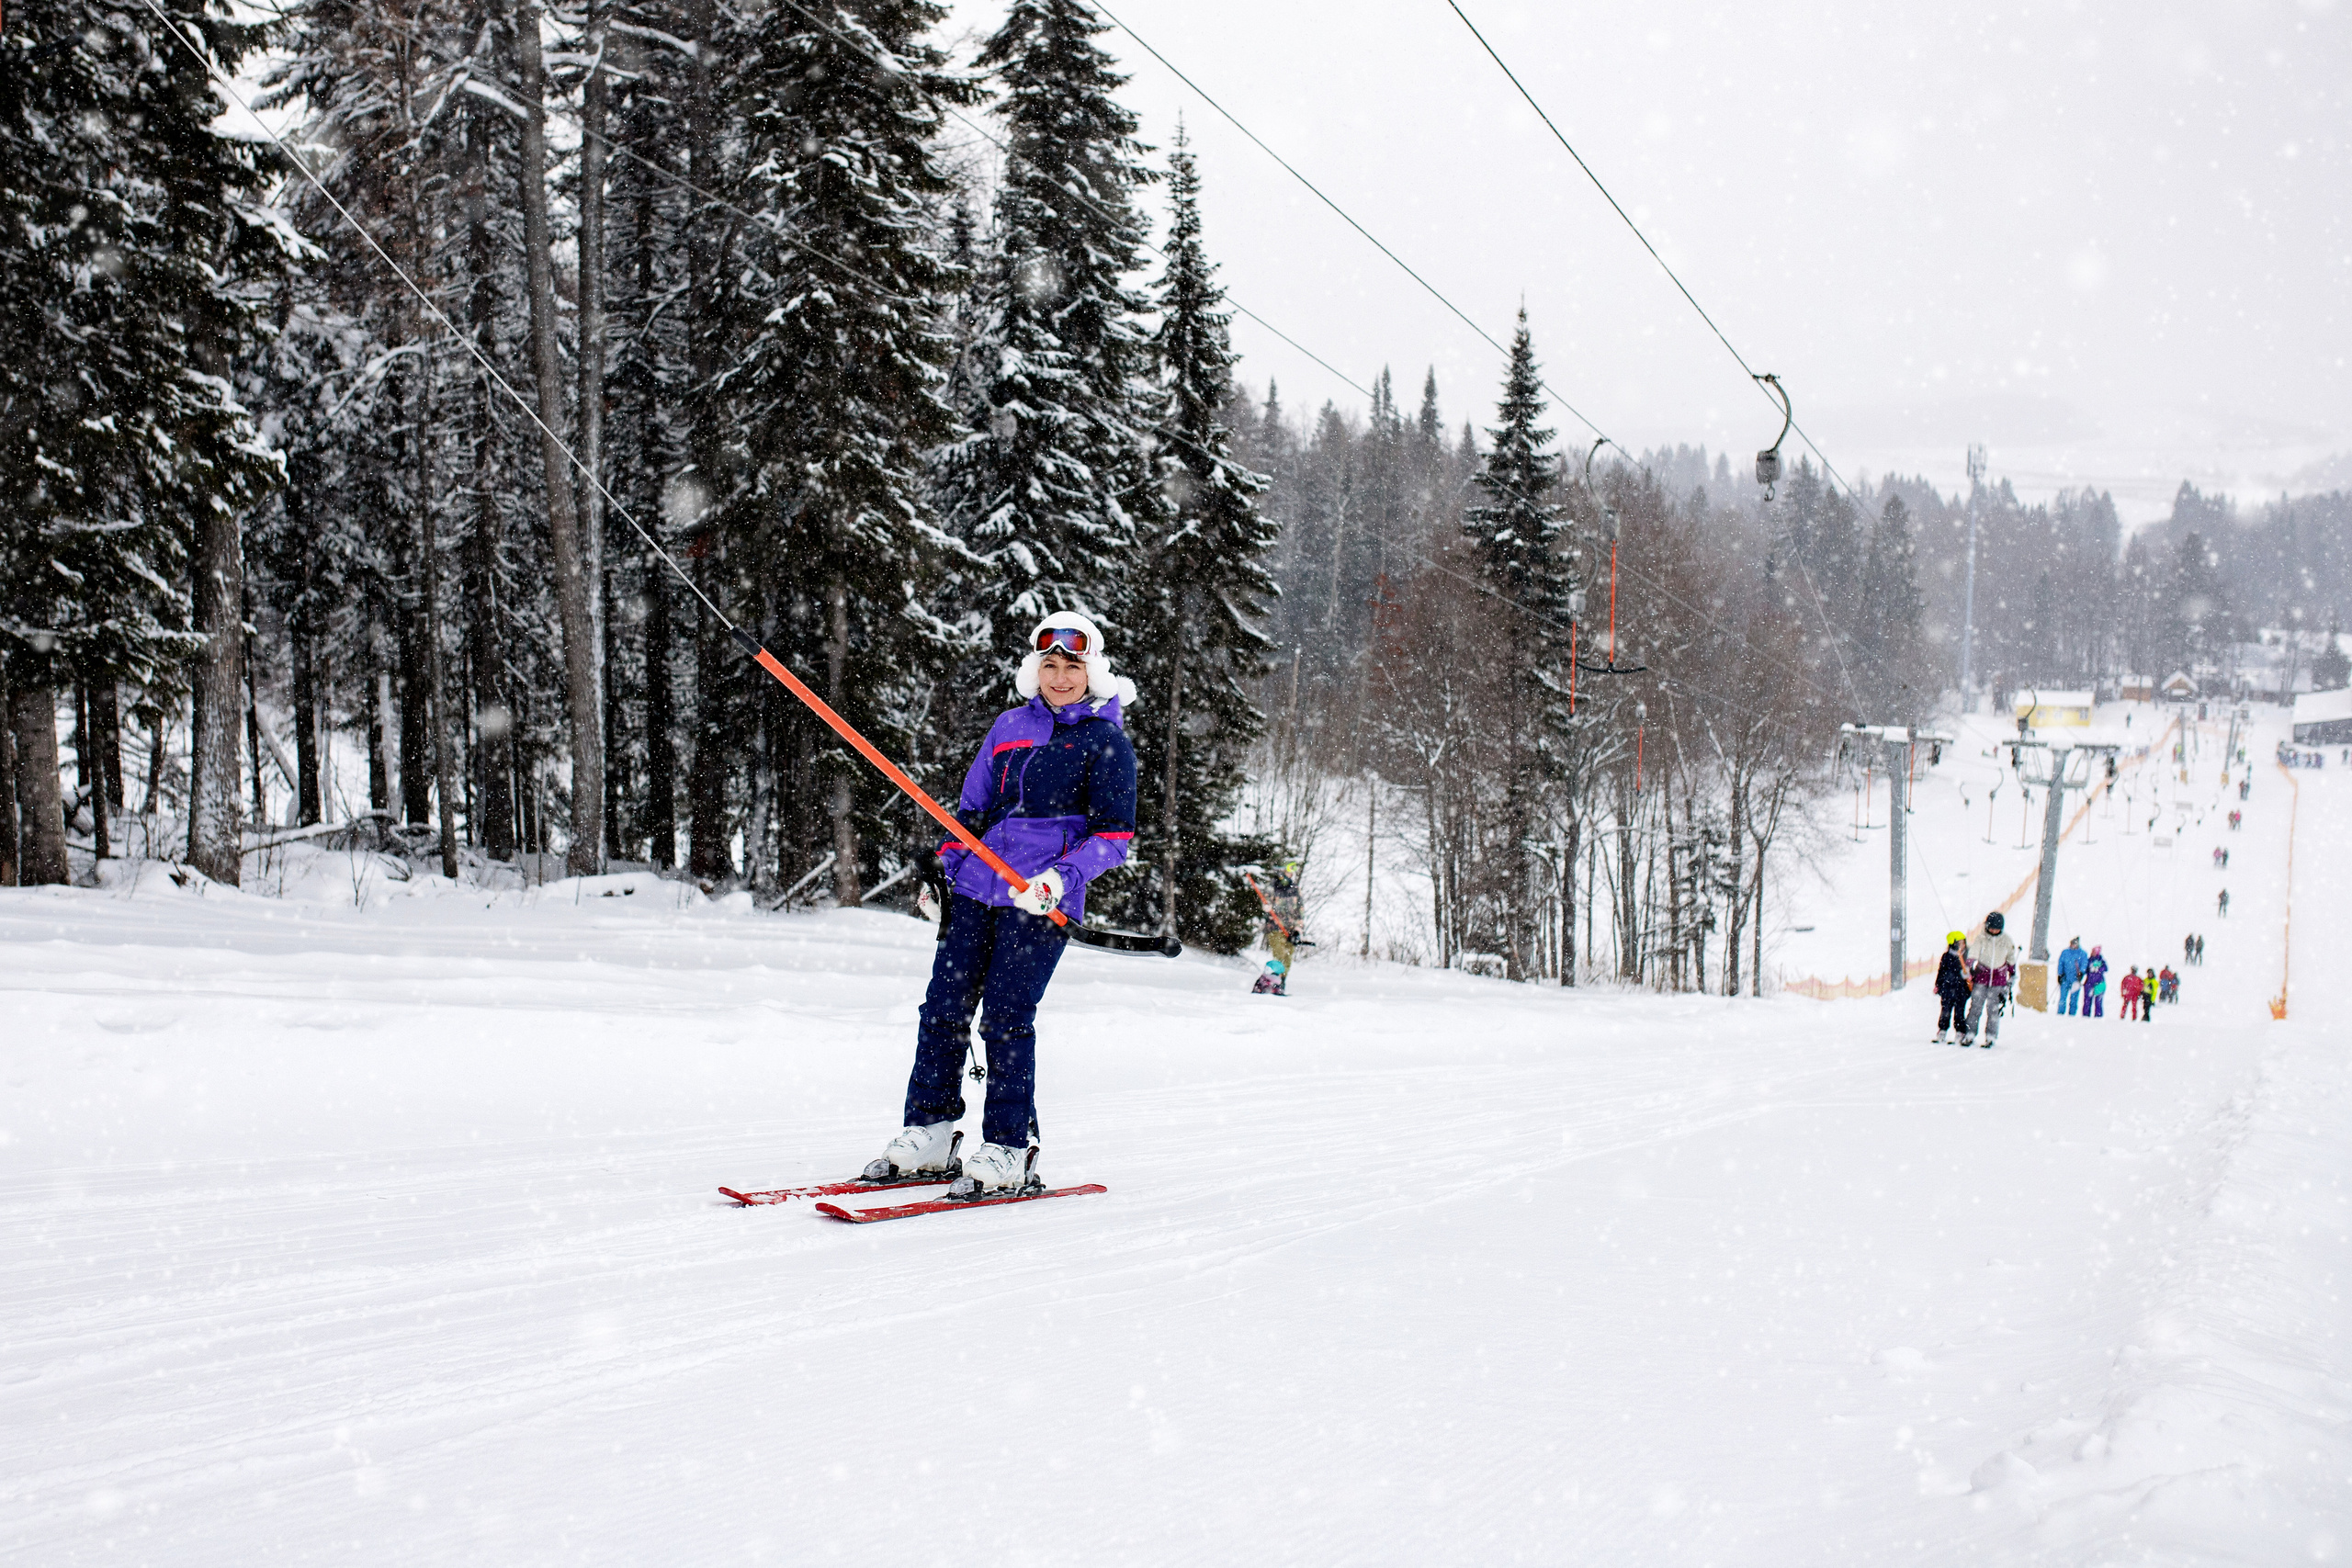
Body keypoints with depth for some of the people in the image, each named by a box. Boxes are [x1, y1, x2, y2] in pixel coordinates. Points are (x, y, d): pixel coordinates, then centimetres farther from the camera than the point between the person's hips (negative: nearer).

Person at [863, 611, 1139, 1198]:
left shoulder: (1107, 743, 0)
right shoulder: (1009, 726, 15)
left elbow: (1113, 837, -4)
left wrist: (1061, 878, -18)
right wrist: (943, 867, 13)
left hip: (1041, 901, -5)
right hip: (976, 887, 5)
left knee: (1005, 1017, -9)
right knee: (943, 1008, 3)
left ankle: (1009, 1153, -1)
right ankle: (928, 1136, 13)